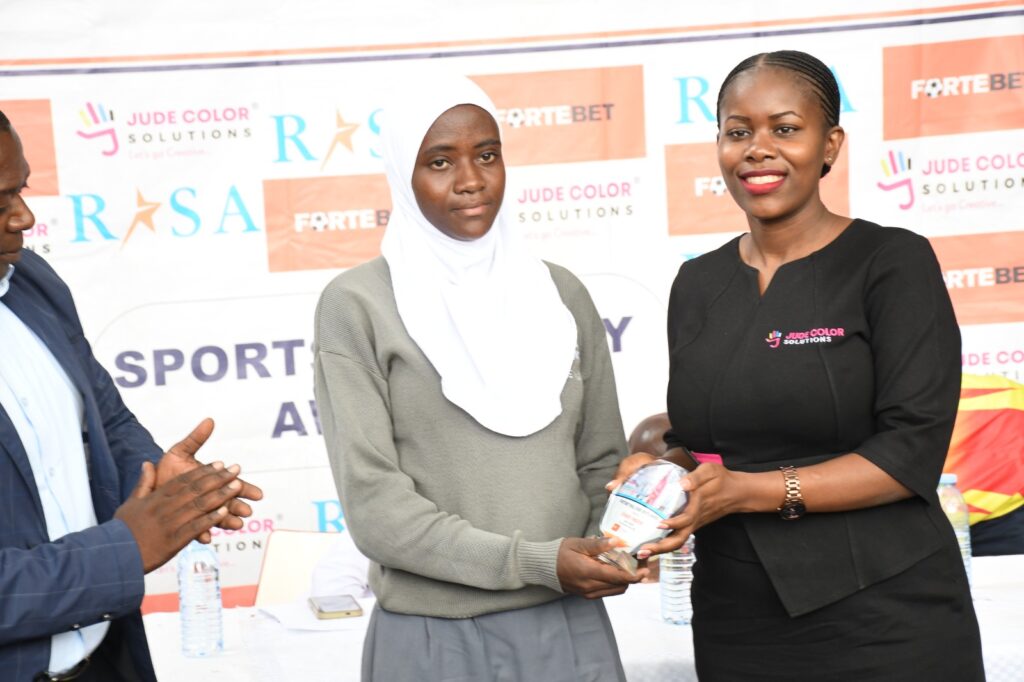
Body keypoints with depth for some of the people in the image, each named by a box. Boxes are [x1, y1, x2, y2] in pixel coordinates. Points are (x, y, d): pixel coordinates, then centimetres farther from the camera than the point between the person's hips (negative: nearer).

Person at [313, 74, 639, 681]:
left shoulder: (559, 294, 6)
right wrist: (535, 563, -16)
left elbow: (602, 462, 11)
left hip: (571, 628, 4)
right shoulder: (358, 305, -7)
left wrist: (607, 555, -9)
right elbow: (373, 503, -11)